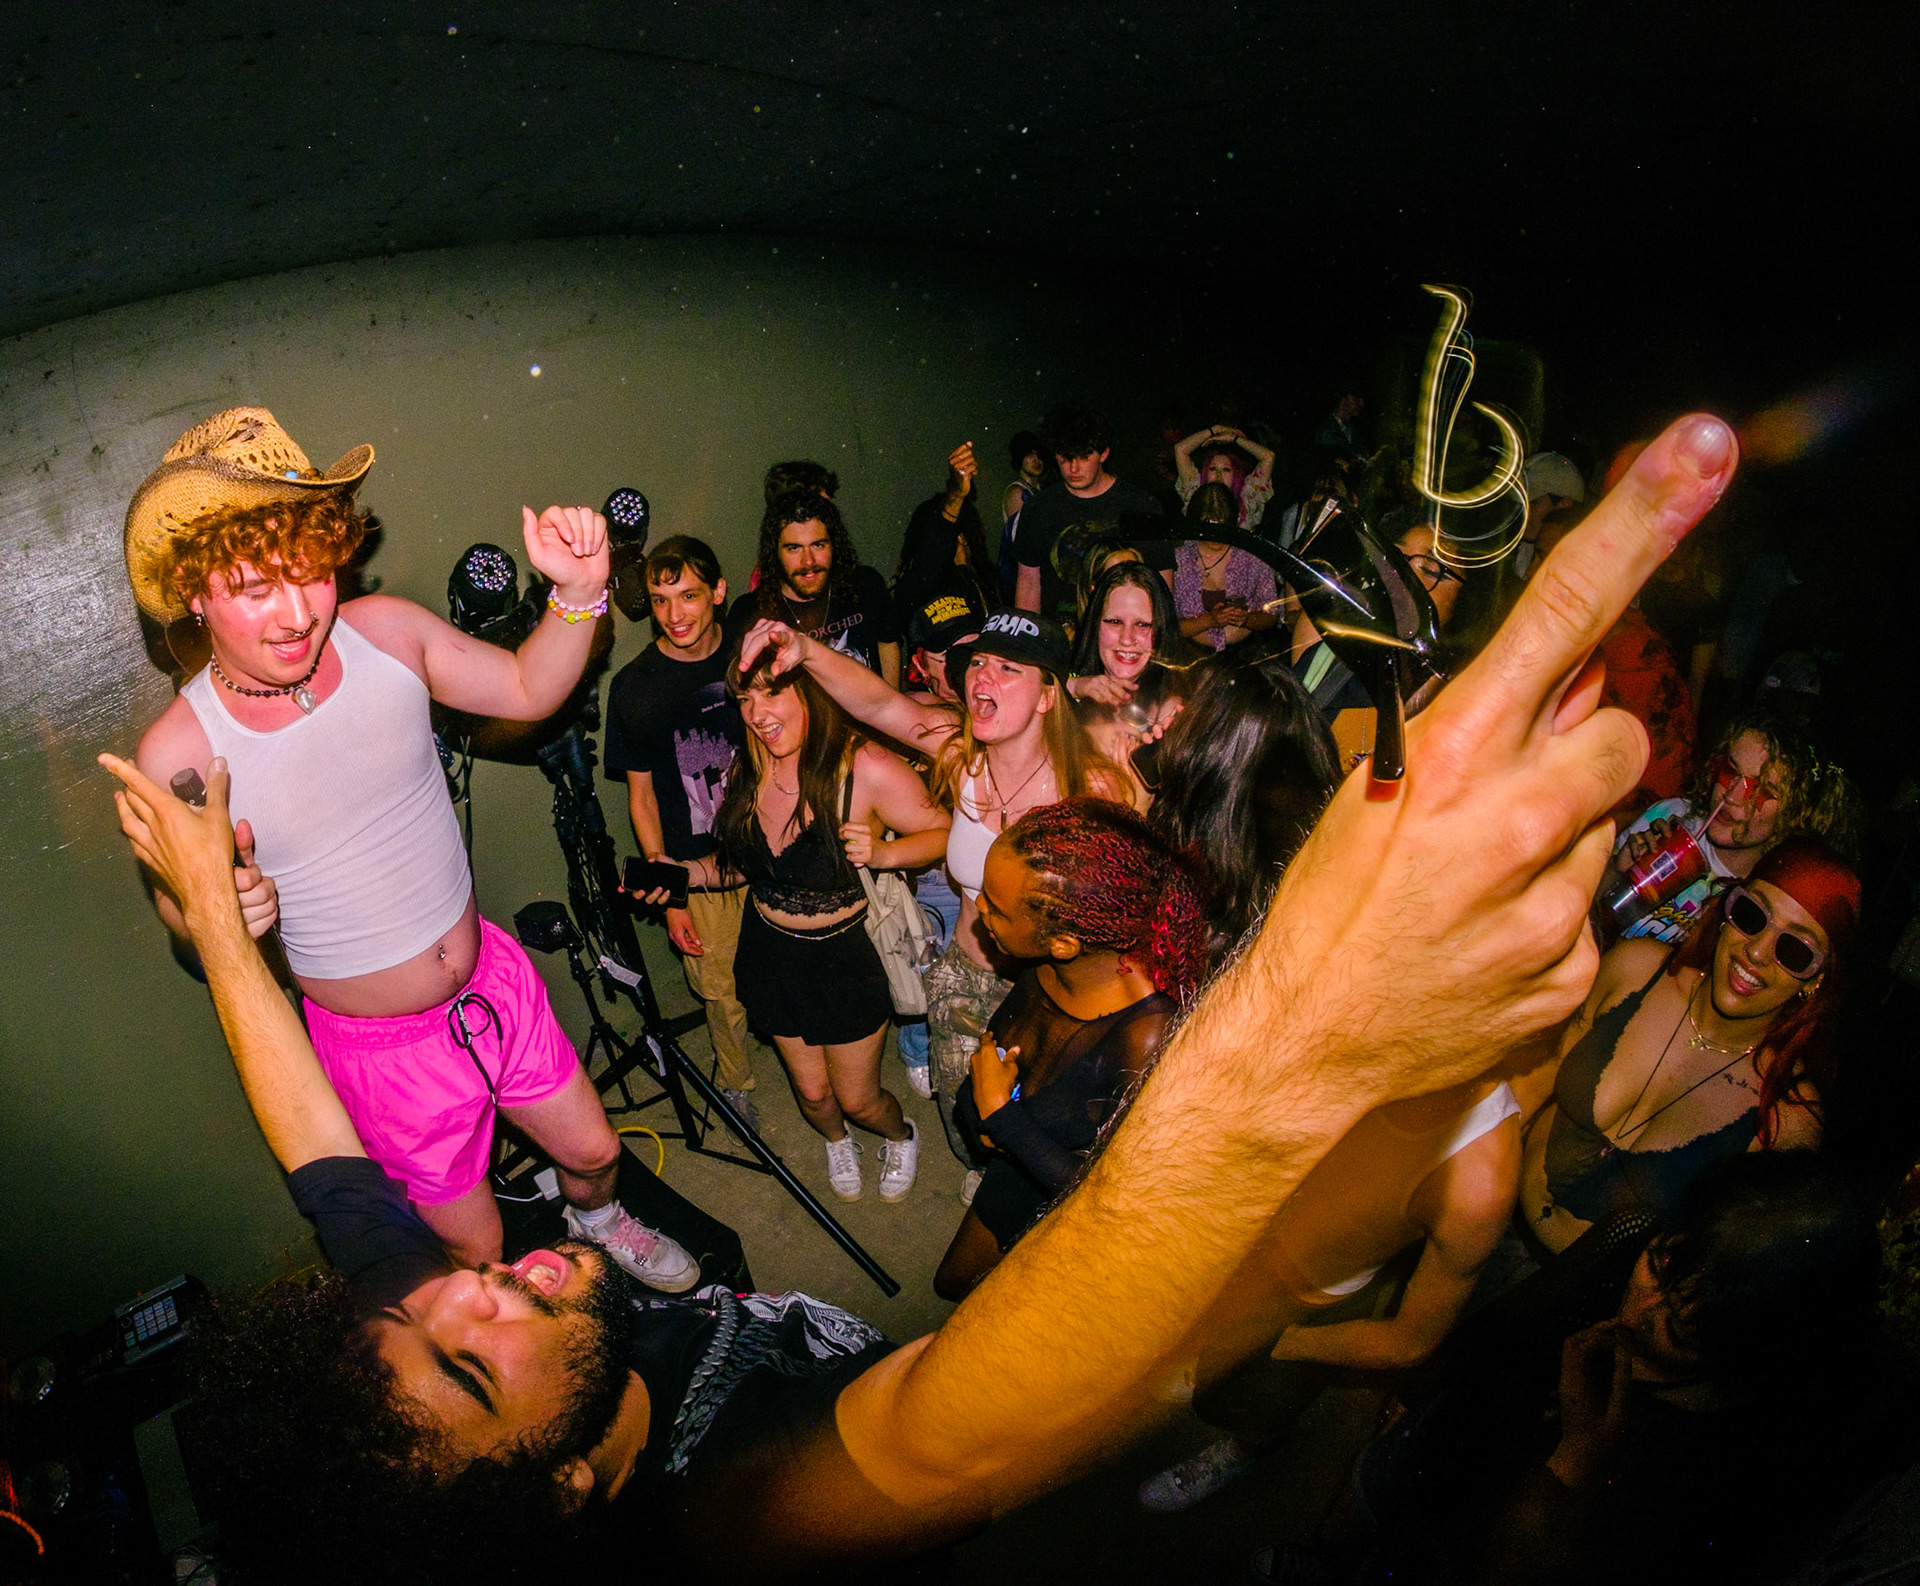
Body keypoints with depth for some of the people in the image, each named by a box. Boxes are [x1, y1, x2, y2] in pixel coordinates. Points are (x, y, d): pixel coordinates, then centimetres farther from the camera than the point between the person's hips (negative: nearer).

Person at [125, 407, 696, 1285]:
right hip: (384, 1048, -3)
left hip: (492, 978, 4)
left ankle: (596, 1219, 61)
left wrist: (578, 592, -16)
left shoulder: (387, 632, -15)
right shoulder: (177, 755, -23)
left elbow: (527, 690, 1)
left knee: (593, 1149, 24)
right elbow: (179, 910, -5)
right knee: (476, 1249, 14)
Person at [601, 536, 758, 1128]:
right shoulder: (633, 685, -9)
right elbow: (642, 796, -3)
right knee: (722, 991, 8)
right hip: (698, 867, -1)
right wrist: (669, 897, -5)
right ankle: (736, 1084, 36)